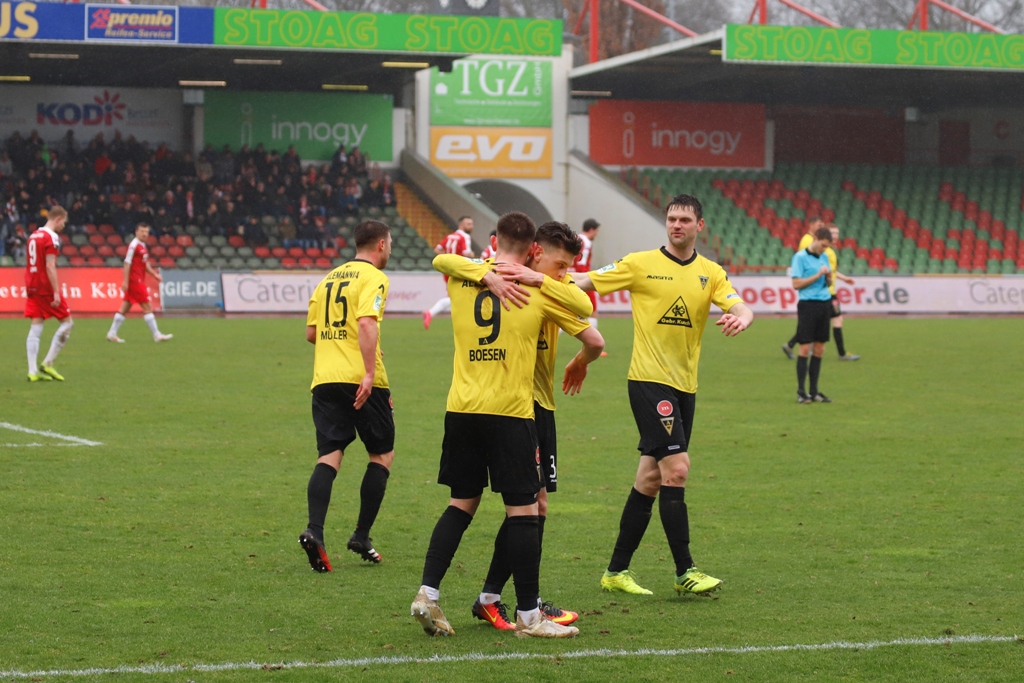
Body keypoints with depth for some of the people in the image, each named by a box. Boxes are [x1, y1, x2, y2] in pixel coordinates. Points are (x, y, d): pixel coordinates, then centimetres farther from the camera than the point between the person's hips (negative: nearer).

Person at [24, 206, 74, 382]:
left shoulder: (33, 236, 14)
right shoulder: (51, 237, -12)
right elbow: (50, 267, -19)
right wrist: (56, 293, -20)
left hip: (32, 288, 8)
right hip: (47, 288, -8)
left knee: (35, 328, 4)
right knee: (67, 322, 5)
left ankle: (33, 371, -2)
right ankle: (48, 363, 1)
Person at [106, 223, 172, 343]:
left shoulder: (143, 247, 15)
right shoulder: (133, 245, -13)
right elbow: (127, 263, -16)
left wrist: (154, 274, 15)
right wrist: (126, 281, -19)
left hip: (139, 281, 9)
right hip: (135, 280, -9)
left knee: (125, 307, 10)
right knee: (147, 307, -7)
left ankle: (112, 333, 13)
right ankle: (157, 335, -4)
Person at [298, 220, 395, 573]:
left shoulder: (330, 278, 18)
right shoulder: (374, 278, -4)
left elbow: (311, 333, 18)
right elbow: (367, 323, -20)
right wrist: (369, 373, -25)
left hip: (324, 379, 6)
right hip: (361, 380, -6)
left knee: (329, 456, 1)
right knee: (382, 454, 10)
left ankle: (314, 530, -20)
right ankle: (361, 536, 8)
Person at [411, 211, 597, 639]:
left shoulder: (459, 280, 8)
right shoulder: (540, 289, 0)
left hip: (461, 409, 4)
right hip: (510, 411, -4)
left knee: (461, 504, 14)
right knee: (523, 509, 1)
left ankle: (427, 593, 4)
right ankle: (528, 616, 3)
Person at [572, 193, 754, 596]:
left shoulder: (710, 273, 9)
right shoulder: (641, 264, -2)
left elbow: (741, 308, -3)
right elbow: (584, 282, -2)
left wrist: (740, 318, -28)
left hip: (685, 385, 5)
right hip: (649, 380, -5)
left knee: (651, 479, 8)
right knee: (676, 469, -14)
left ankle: (617, 571, 16)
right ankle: (685, 571, -10)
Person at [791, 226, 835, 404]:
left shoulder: (824, 257, 13)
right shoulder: (800, 257, -6)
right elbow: (796, 284, -11)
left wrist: (828, 276, -3)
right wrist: (818, 275, -15)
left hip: (824, 304, 6)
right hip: (808, 304, -6)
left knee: (819, 349, 7)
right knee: (805, 348, -6)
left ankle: (814, 392, 12)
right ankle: (801, 392, -2)